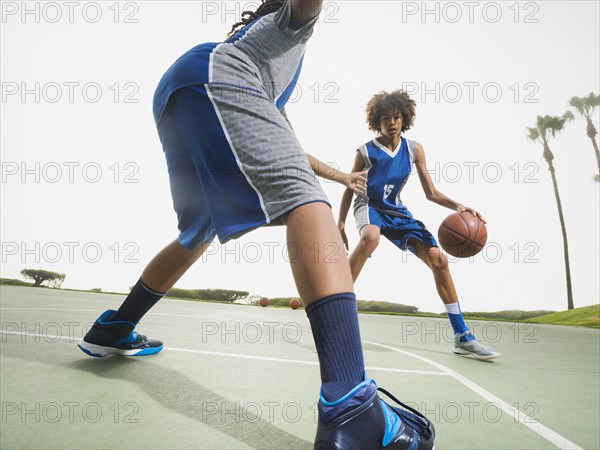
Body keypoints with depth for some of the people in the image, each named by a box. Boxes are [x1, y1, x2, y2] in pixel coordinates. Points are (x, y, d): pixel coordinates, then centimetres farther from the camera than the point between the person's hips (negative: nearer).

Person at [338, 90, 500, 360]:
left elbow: (431, 193, 0)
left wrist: (458, 206, -17)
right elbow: (350, 189, -2)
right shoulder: (365, 152, -10)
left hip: (395, 210, 4)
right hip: (369, 206, -4)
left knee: (438, 259, -9)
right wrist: (340, 226, -5)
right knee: (370, 236, -43)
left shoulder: (414, 149, -1)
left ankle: (462, 337, 0)